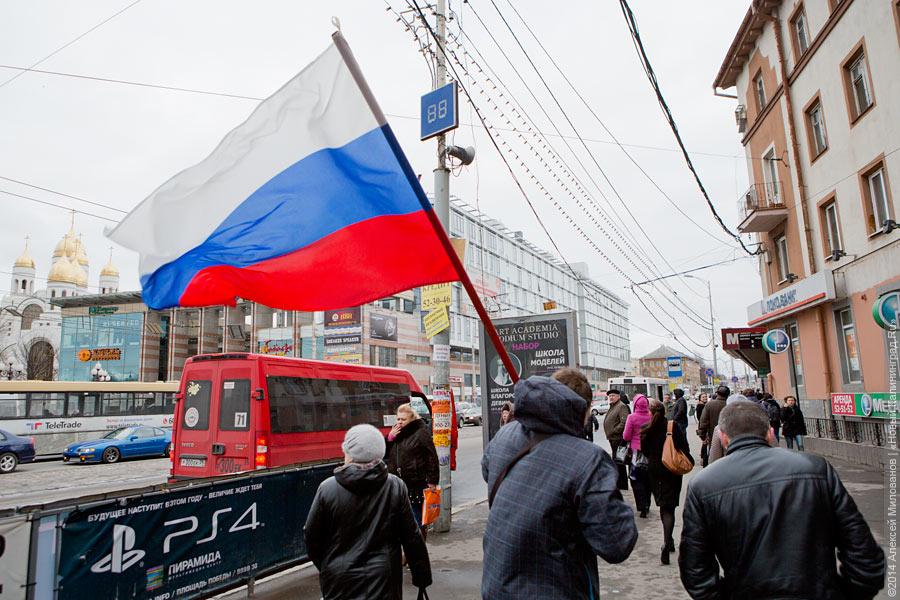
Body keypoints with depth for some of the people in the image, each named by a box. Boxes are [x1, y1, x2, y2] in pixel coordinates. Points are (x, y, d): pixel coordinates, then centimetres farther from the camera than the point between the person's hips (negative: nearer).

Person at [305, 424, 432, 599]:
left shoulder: (327, 489, -10)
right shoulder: (396, 487, -8)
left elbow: (311, 536, 0)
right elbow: (412, 538, -3)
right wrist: (422, 576, 9)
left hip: (338, 583, 0)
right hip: (383, 583, 0)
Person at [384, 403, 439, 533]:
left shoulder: (421, 433, -6)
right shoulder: (395, 432, 13)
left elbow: (432, 458, -8)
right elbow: (384, 455, 14)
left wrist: (432, 481, -11)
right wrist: (389, 438, -4)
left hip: (417, 485, -6)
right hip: (397, 483, 6)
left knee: (416, 517, 3)